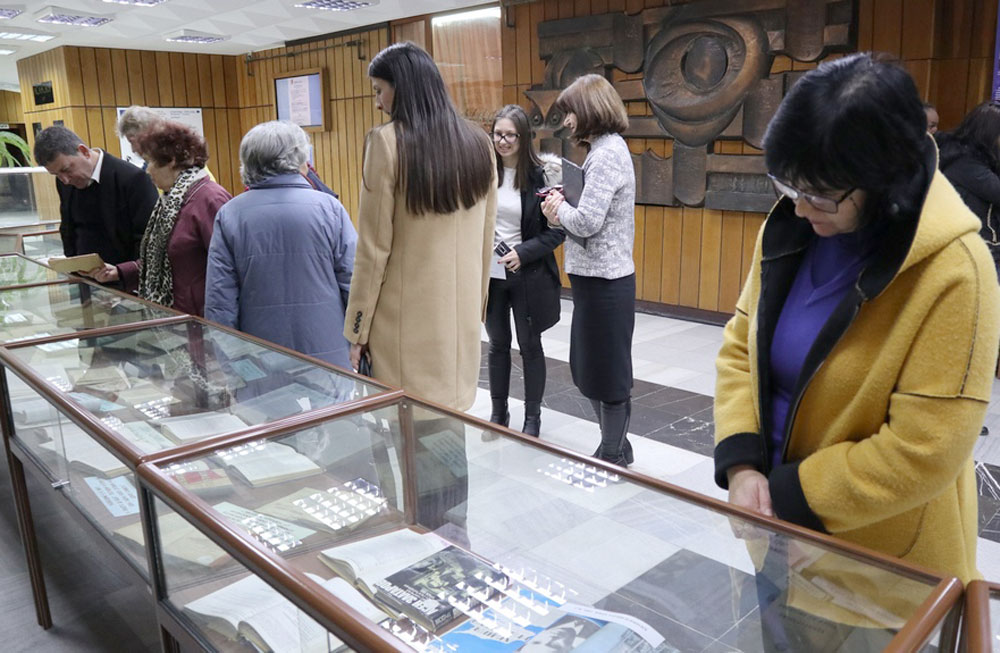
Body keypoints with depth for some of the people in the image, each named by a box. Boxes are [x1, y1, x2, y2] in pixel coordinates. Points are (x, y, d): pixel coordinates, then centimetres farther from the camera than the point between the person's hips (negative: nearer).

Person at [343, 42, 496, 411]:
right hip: (462, 312, 6)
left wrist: (357, 328, -2)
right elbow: (486, 240, 10)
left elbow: (375, 247, -9)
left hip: (407, 315, -5)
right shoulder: (479, 144, 6)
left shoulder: (388, 142, -10)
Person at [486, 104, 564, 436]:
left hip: (528, 274, -3)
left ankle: (532, 416, 26)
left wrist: (523, 253, -19)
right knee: (497, 344, 15)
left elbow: (557, 230, -9)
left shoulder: (543, 173, -11)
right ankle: (498, 412, 31)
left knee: (529, 345, 10)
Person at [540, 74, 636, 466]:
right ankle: (617, 449, 32)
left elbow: (587, 221, -23)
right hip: (599, 277, 10)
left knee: (607, 374, 3)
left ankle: (612, 459, 18)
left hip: (603, 281, -10)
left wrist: (560, 209, -4)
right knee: (591, 371, 18)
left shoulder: (607, 154, -15)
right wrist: (563, 214, 1)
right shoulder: (608, 149, 16)